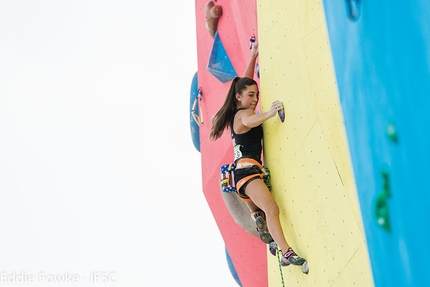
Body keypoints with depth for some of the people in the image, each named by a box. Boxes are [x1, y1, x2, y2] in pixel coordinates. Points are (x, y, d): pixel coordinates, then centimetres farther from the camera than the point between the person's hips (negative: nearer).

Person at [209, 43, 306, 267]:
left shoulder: (237, 113, 17)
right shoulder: (242, 114, -9)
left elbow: (246, 82, 28)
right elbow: (250, 121, -37)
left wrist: (254, 55, 27)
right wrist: (268, 114, -57)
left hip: (244, 170, 12)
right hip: (247, 169, -12)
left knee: (258, 213, 22)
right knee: (271, 208, -28)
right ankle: (287, 254, -39)